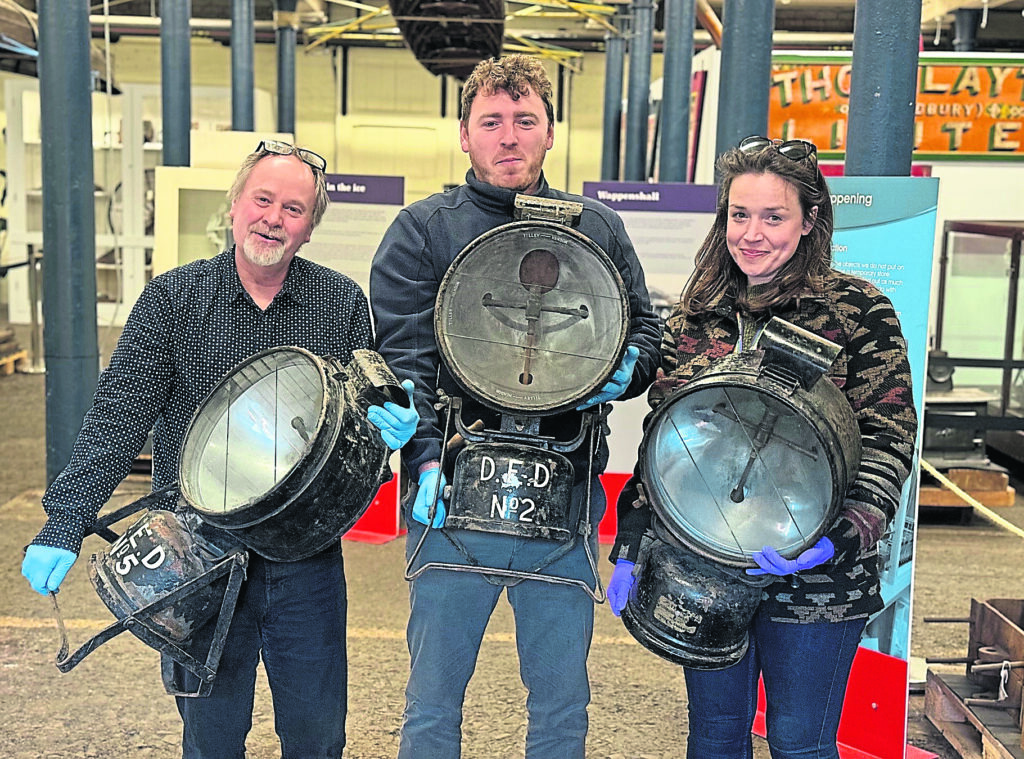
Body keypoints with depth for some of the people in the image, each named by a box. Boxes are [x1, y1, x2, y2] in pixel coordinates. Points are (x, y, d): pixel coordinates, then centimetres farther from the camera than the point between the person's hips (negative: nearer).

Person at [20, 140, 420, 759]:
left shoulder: (344, 304, 1)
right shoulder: (172, 299, -2)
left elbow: (368, 410, 8)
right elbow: (119, 417, -7)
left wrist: (389, 424, -16)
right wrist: (66, 523, -16)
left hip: (306, 555, 1)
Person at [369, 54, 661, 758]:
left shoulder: (598, 230, 11)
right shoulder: (422, 230, 3)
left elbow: (646, 329, 17)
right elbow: (400, 356, -5)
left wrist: (627, 368, -6)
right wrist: (426, 458, -17)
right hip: (455, 498, -2)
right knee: (434, 701, 10)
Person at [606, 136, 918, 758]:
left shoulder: (858, 310, -5)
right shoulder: (694, 318, 8)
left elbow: (889, 437, -8)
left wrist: (840, 535, -23)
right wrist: (631, 545, 5)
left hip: (813, 580, -3)